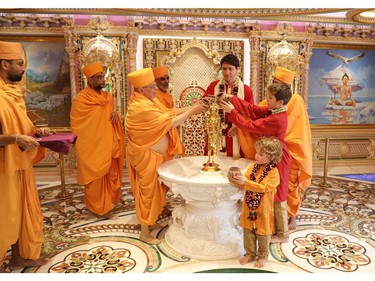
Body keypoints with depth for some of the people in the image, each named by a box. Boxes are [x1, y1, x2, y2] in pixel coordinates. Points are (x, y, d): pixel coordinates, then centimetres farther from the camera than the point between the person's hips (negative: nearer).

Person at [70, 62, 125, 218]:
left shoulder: (108, 97, 8)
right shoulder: (80, 100, -12)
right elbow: (76, 126, -8)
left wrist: (115, 113, -3)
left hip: (108, 146, 7)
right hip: (92, 148, -6)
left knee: (109, 175, 14)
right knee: (96, 178, 5)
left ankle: (106, 203, 31)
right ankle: (98, 207, 20)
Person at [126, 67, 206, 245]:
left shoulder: (149, 100, 4)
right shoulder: (141, 107, -26)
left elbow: (167, 113, 4)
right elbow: (170, 122, -25)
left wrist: (190, 109, -5)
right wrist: (192, 111, -18)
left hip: (154, 153, 10)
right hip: (146, 156, -10)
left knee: (153, 189, 22)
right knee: (148, 191, 2)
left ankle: (150, 219, 42)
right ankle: (145, 233, 17)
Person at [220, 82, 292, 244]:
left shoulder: (276, 119, -27)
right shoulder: (271, 111, 1)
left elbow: (251, 126, -23)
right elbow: (252, 110, 2)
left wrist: (232, 111, -17)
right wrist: (233, 99, -6)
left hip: (277, 160, -10)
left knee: (277, 198, 4)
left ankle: (282, 234, 22)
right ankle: (275, 227, 36)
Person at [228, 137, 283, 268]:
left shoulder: (274, 172, -17)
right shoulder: (253, 166, 0)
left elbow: (263, 187, -28)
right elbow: (244, 184, -1)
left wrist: (245, 182, -34)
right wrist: (235, 181, -22)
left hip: (263, 210, -5)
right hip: (248, 207, 5)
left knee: (262, 234, 13)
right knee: (248, 232, 16)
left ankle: (263, 256, 35)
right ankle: (250, 254, 37)